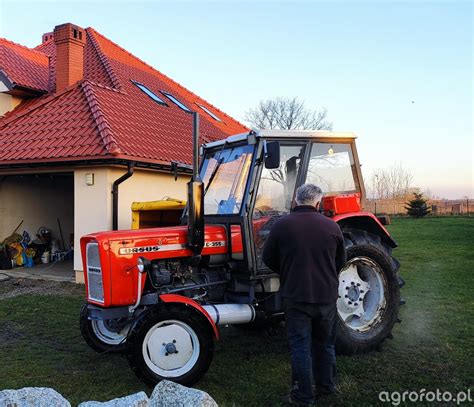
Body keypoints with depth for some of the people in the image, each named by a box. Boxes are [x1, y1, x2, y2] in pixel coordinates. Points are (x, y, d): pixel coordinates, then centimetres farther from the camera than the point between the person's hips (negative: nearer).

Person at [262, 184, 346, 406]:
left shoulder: (281, 225, -8)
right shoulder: (332, 226, -2)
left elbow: (268, 258, 0)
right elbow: (340, 261, 8)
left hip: (297, 297, -2)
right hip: (327, 296, 3)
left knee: (301, 347, 9)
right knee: (325, 344, 20)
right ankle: (326, 387, 34)